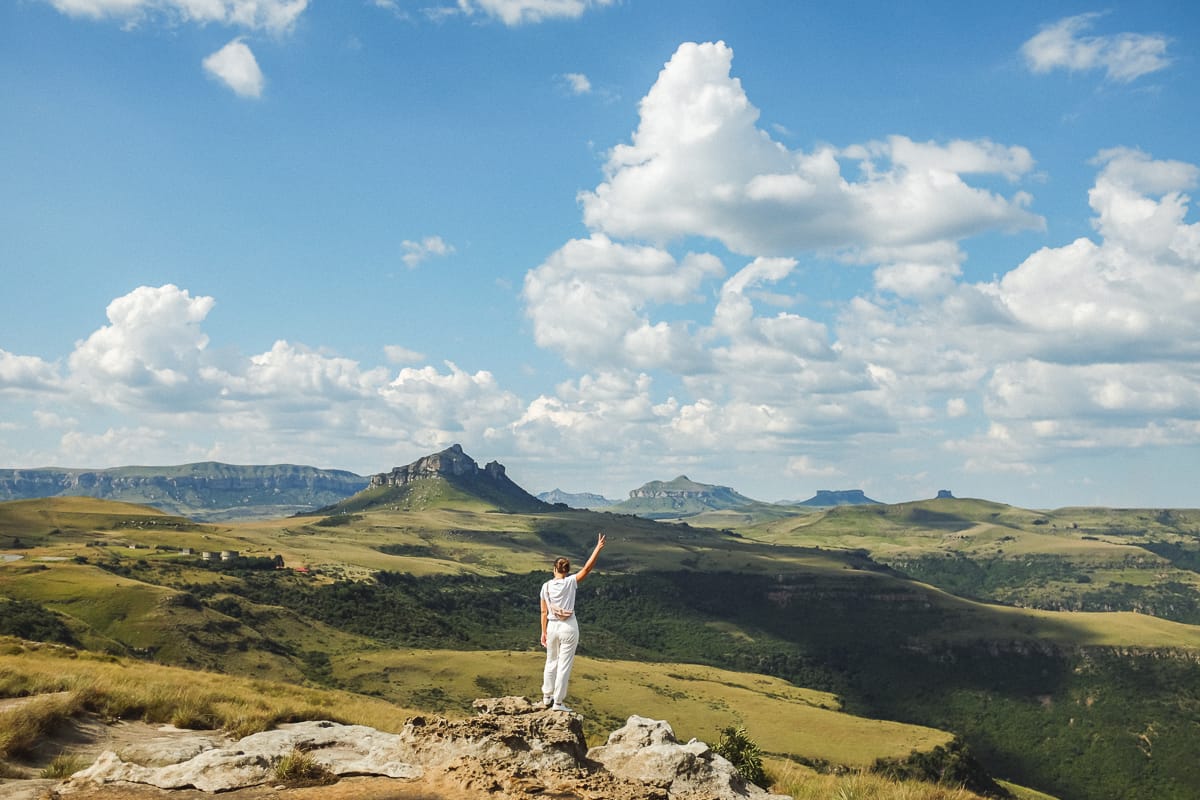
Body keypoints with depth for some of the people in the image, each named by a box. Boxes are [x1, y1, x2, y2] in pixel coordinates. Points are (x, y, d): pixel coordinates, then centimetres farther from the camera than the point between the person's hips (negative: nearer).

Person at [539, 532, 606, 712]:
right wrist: (598, 548, -12)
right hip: (569, 627, -3)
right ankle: (557, 702, 7)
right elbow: (587, 568, -14)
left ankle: (547, 697, 29)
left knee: (551, 662, 20)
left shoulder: (546, 586, -2)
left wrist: (544, 632, 8)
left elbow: (544, 612, 1)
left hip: (552, 627, 3)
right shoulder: (570, 582, -10)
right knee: (564, 665, 4)